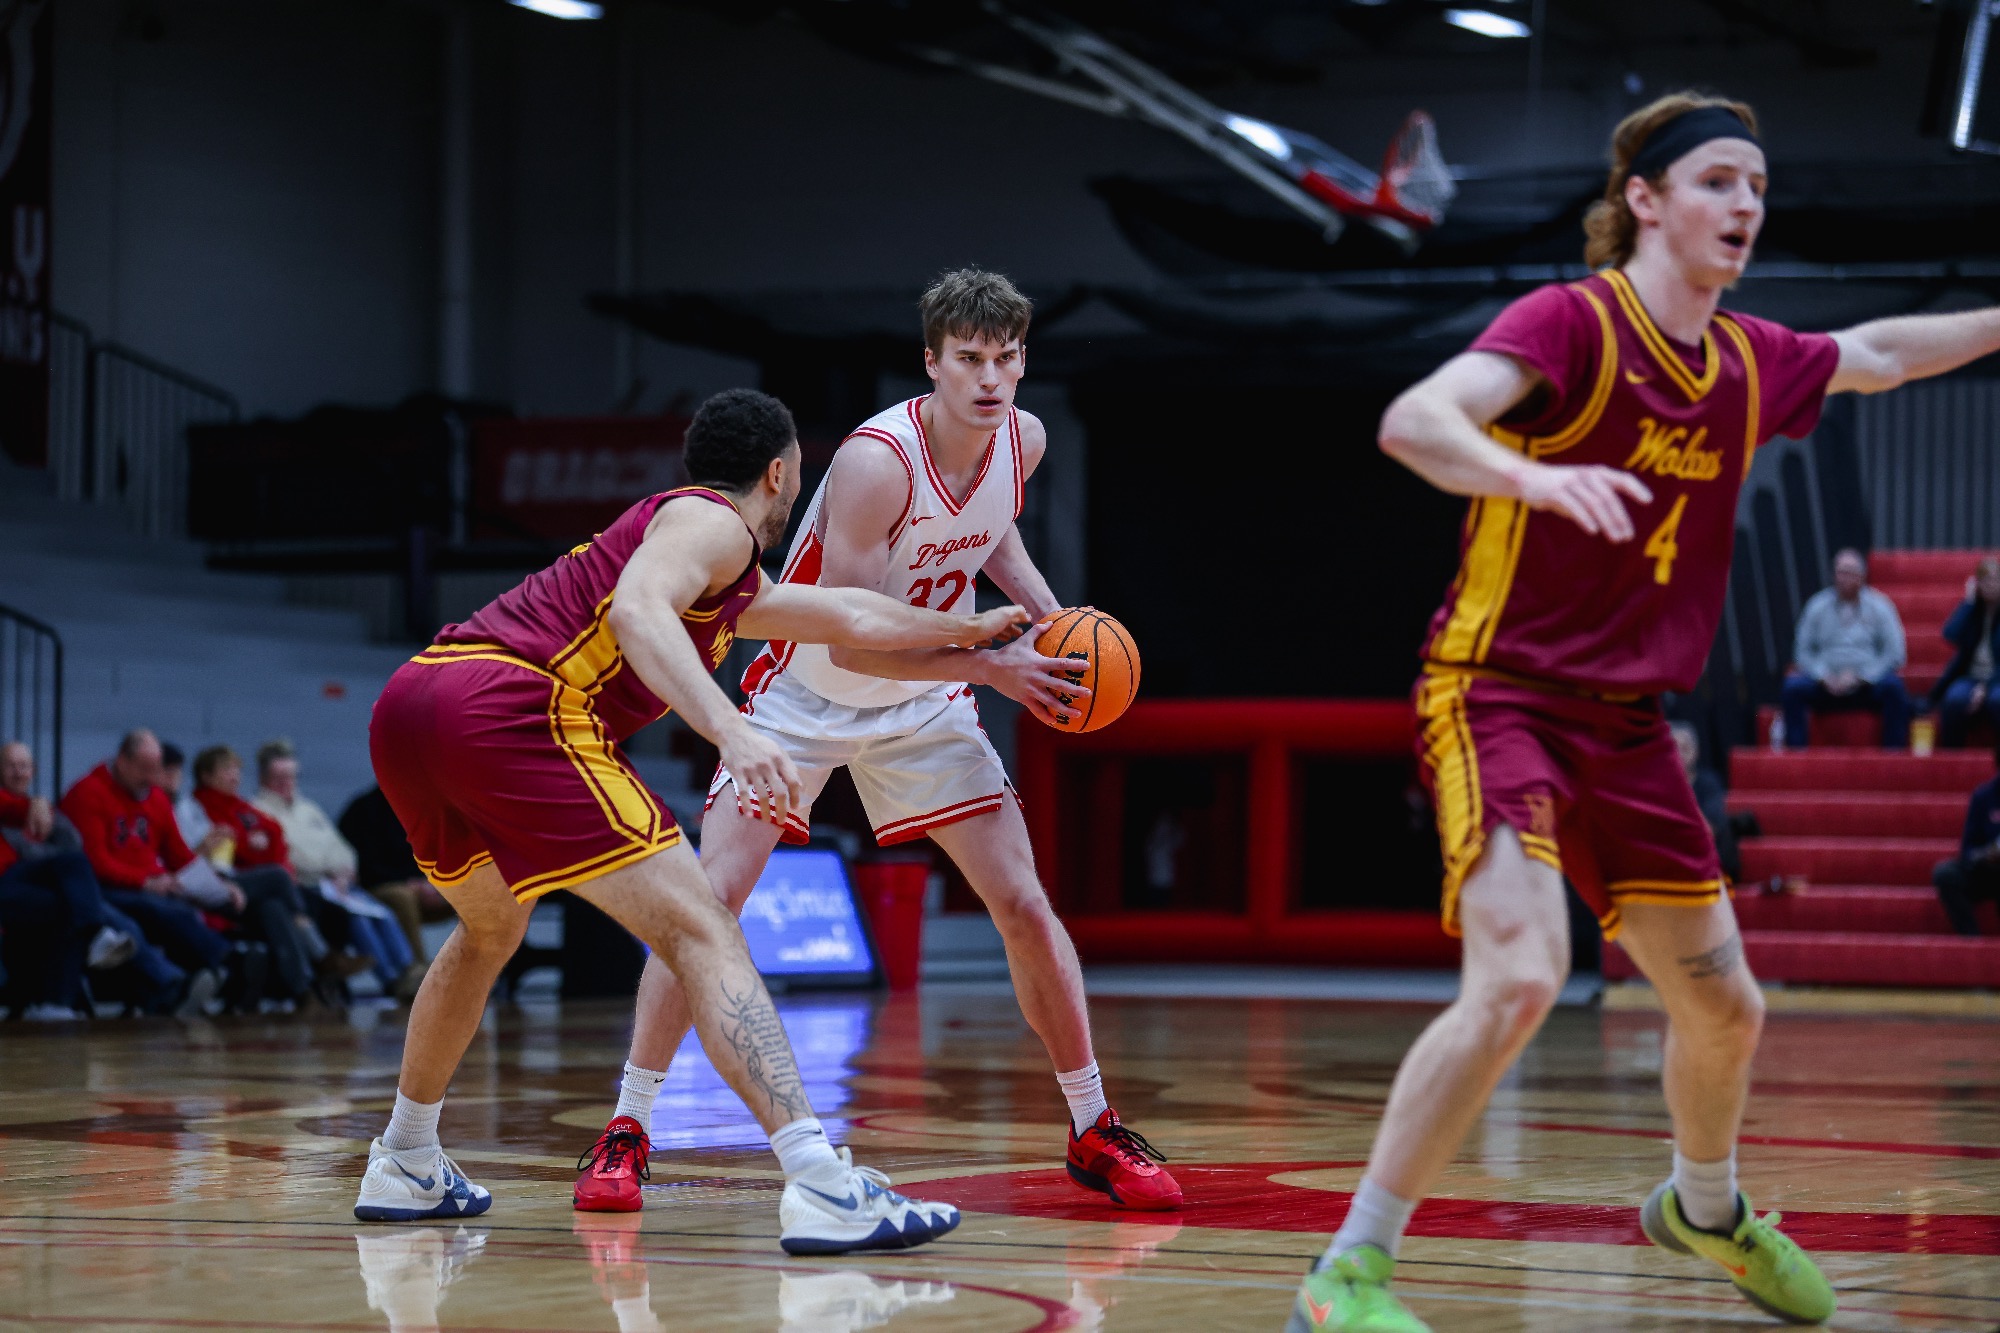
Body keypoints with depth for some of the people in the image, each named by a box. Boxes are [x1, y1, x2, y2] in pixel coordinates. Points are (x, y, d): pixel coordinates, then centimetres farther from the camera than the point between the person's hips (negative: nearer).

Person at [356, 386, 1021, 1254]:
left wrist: (971, 629, 58)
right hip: (510, 707, -10)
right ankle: (822, 1188, -23)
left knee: (490, 930, 35)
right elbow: (636, 611, -16)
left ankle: (404, 1167, 39)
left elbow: (852, 616, 46)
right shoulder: (714, 522, 6)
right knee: (702, 933, -11)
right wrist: (732, 734, -27)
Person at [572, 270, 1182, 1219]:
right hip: (807, 693, -5)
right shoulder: (876, 461, -31)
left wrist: (1052, 618, -2)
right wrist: (991, 667, -34)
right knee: (710, 900, -14)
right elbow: (851, 641, -31)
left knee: (1025, 906, -1)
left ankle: (1094, 1132, 11)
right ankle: (626, 1132, -3)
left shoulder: (1023, 440, -10)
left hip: (923, 702, 5)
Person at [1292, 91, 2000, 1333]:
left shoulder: (1751, 365, 6)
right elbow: (1413, 420, -30)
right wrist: (1538, 477, -47)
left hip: (1627, 720, 7)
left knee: (1726, 1007, 15)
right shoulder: (1572, 321, -15)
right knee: (1520, 977, -27)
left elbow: (1880, 352, 27)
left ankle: (1706, 1209, 46)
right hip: (1501, 693, -7)